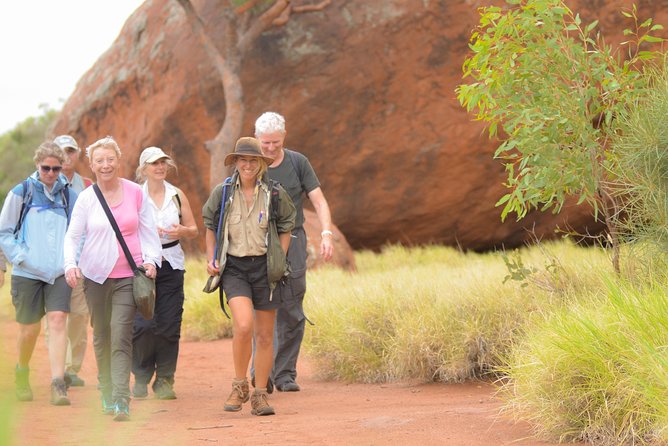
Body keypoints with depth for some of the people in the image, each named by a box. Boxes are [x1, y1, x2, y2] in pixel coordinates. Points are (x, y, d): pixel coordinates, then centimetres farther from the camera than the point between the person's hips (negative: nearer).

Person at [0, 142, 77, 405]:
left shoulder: (69, 196, 6)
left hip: (59, 273, 1)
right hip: (27, 273, -1)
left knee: (58, 320, -14)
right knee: (29, 328, 7)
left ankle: (58, 384, -18)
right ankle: (22, 374, 34)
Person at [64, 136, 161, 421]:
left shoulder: (135, 193, 2)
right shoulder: (86, 198, 2)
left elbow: (149, 231, 9)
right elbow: (72, 236, 3)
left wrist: (151, 259, -6)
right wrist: (70, 264, -14)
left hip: (128, 274, -2)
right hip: (95, 274, 2)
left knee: (121, 336, -13)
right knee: (101, 336, 10)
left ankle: (121, 401, -18)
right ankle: (106, 392, 26)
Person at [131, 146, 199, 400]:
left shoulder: (177, 195, 11)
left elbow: (194, 230, 15)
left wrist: (182, 232, -7)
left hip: (171, 266, 3)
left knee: (169, 326, -2)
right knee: (142, 324, -9)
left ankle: (164, 380, 7)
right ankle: (141, 378, 8)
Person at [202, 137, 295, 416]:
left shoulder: (275, 194, 0)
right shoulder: (223, 193, 1)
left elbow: (285, 228, 10)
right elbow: (211, 226, 15)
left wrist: (280, 261, -2)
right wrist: (211, 259, 3)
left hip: (264, 267, 1)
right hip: (234, 267, -1)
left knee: (265, 335, 5)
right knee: (243, 325, -21)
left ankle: (260, 396, 17)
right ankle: (239, 385, -1)